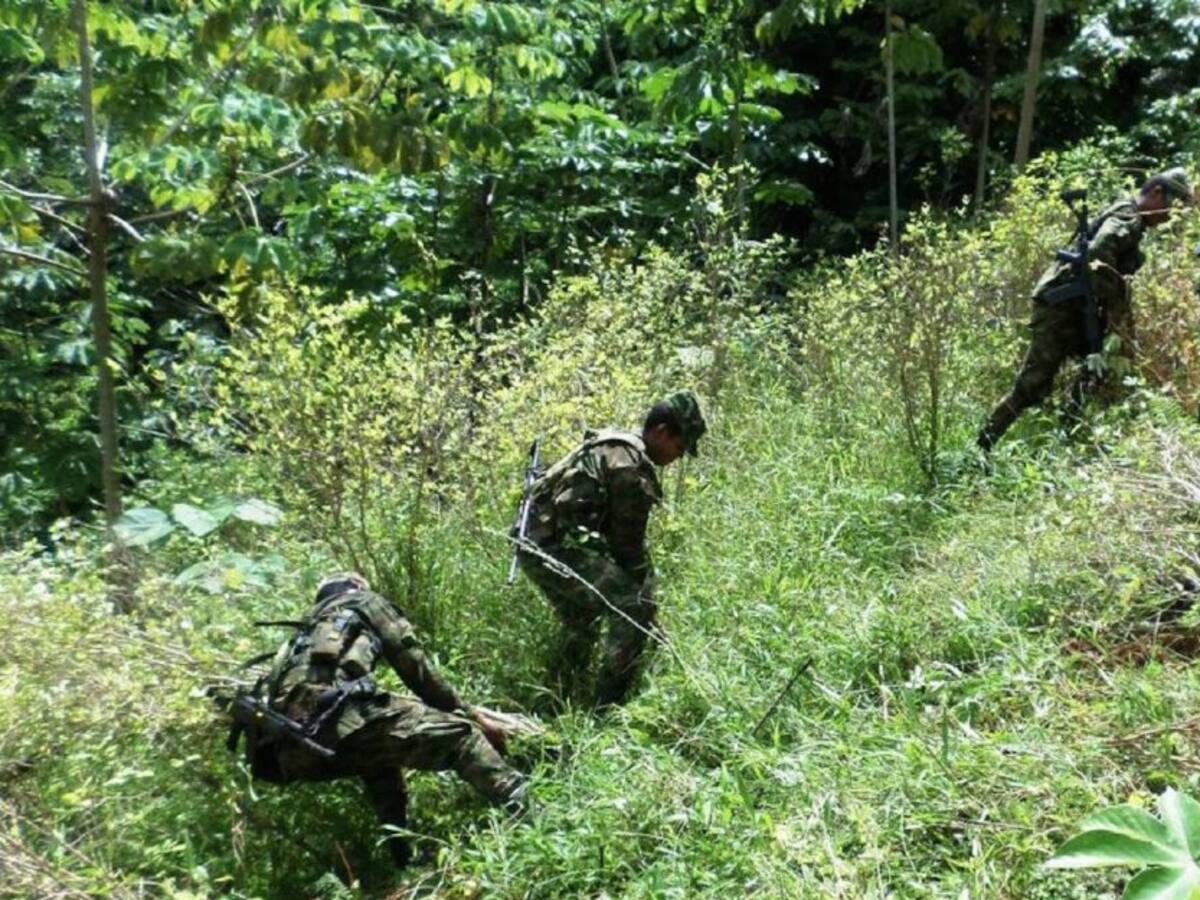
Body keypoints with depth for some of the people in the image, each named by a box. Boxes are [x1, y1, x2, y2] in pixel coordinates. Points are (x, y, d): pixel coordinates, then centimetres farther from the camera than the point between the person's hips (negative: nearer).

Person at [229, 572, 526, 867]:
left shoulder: (308, 628, 40)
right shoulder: (364, 602, 22)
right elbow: (417, 670, 14)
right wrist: (470, 714, 25)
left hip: (290, 748, 8)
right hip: (329, 719, -8)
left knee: (381, 756, 35)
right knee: (459, 734, -1)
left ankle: (406, 860, 30)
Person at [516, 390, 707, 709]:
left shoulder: (610, 446, 20)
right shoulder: (631, 462, -12)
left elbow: (620, 532, 23)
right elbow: (628, 541, -10)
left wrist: (641, 583, 23)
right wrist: (646, 597, 0)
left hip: (536, 542, 11)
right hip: (560, 545, -11)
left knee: (581, 621, 26)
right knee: (634, 607, -9)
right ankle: (608, 707, -5)